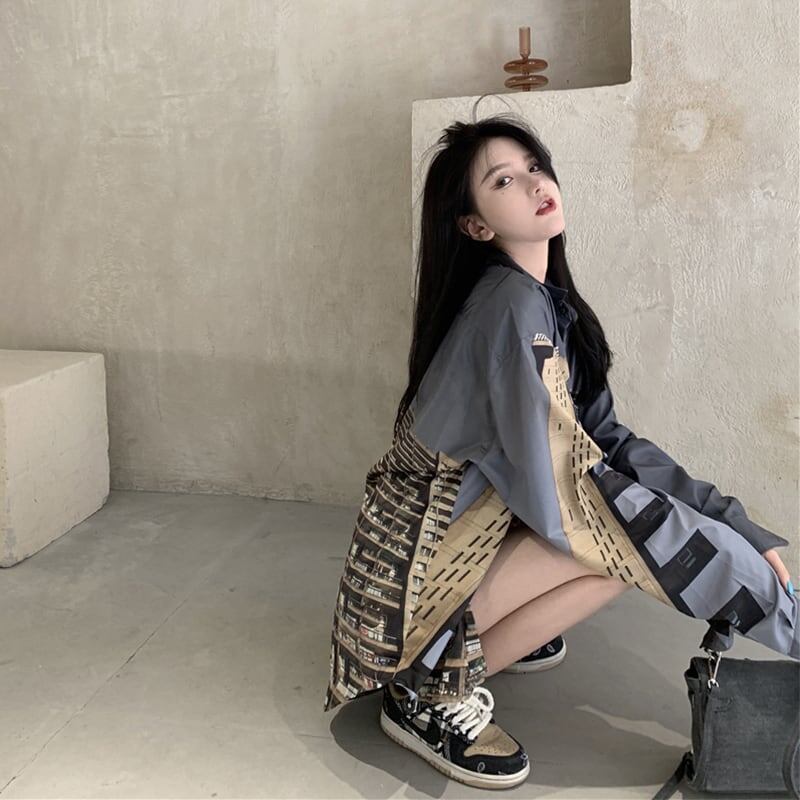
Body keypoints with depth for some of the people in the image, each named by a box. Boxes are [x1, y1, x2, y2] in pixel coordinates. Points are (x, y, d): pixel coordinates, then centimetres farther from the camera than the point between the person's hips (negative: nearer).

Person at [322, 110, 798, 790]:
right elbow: (569, 493, -27)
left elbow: (609, 440, 2)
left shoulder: (552, 305, 4)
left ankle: (499, 629, 13)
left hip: (457, 542, 8)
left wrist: (743, 527, -8)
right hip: (408, 581, -8)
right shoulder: (511, 305, -23)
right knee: (630, 536, -19)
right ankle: (434, 688, -7)